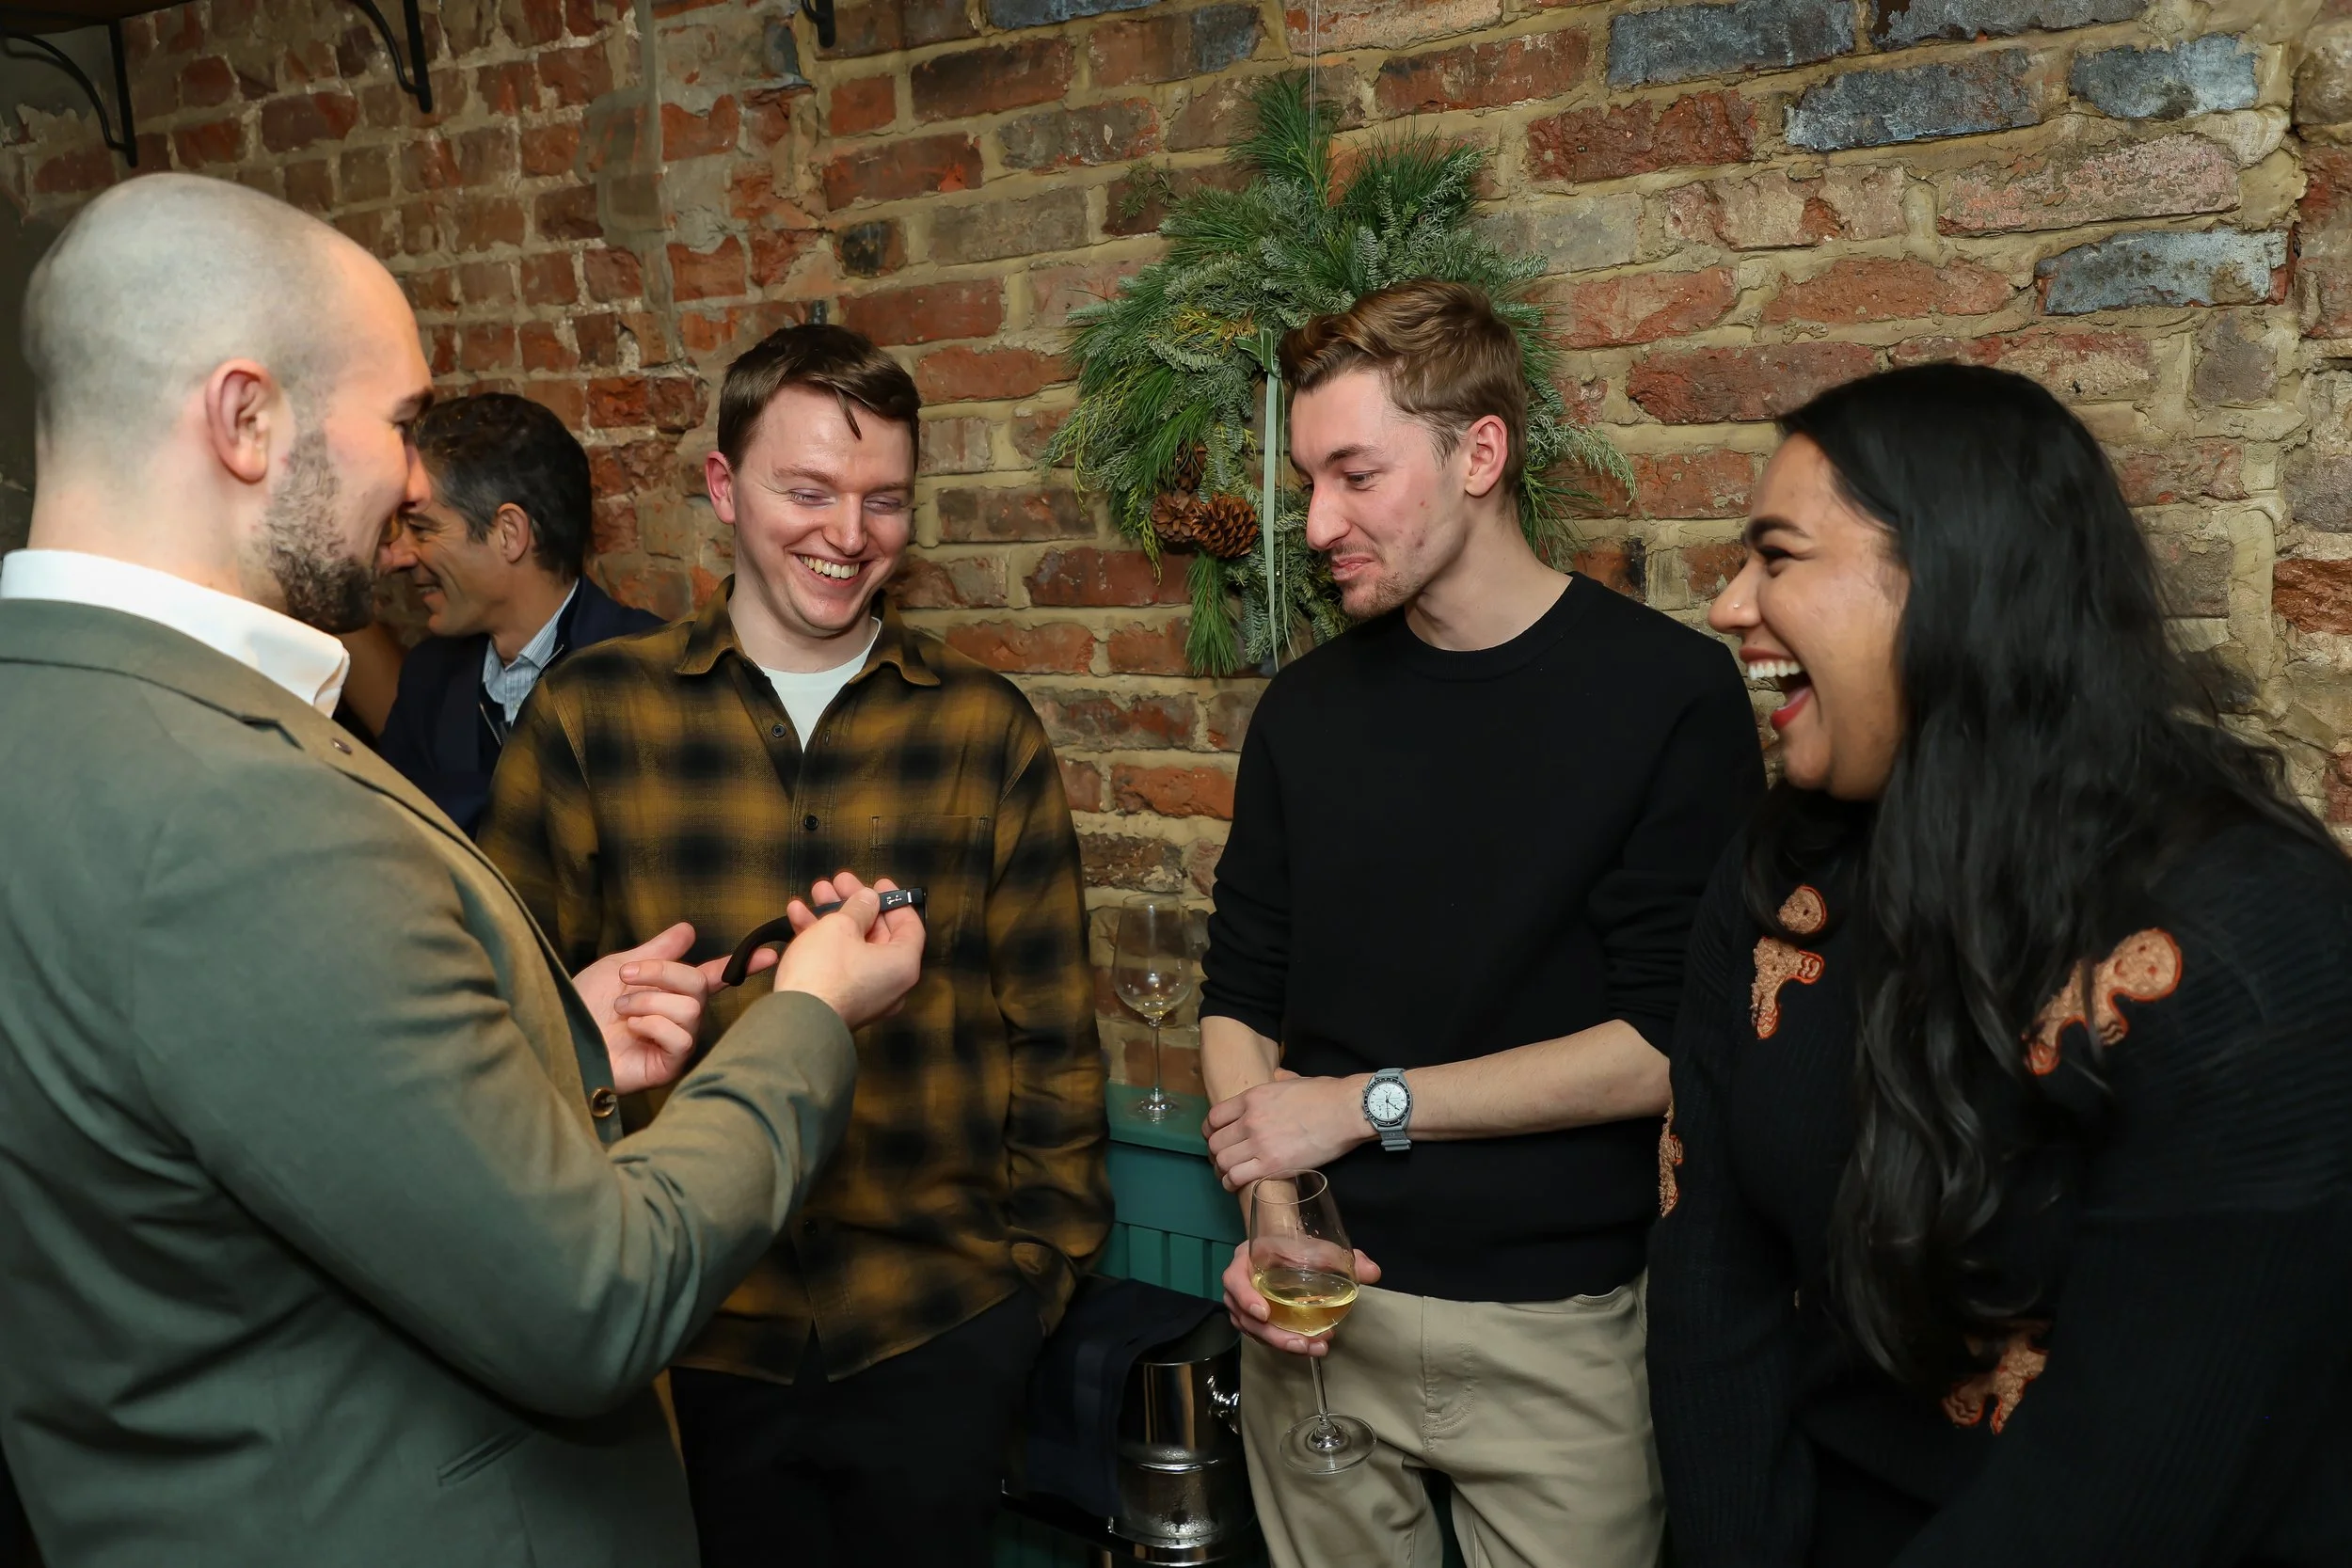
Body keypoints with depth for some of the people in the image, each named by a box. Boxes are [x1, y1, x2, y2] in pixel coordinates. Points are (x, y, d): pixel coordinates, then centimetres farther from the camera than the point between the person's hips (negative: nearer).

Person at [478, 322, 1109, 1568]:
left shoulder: (987, 731, 0)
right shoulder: (590, 715, -3)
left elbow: (1049, 1026, 4)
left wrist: (1049, 1246, 2)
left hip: (939, 1332, 1)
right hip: (681, 1331, 0)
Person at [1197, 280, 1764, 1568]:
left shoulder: (1668, 692, -9)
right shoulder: (1307, 707, 5)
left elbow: (1671, 1044, -14)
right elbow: (1240, 995, 8)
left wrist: (1367, 1102, -13)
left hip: (1555, 1328, -3)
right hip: (1316, 1308, 4)